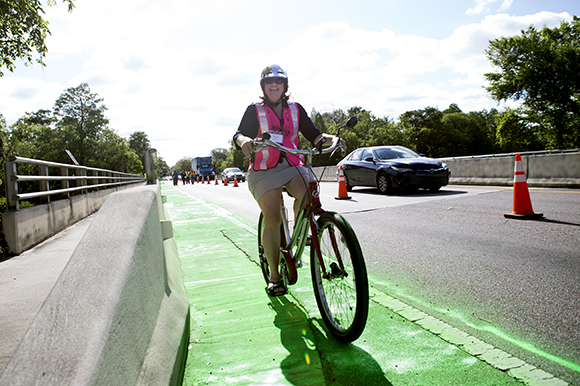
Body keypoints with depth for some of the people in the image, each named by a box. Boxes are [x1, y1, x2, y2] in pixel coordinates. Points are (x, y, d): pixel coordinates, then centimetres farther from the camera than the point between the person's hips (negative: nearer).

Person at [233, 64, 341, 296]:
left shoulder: (295, 109, 14)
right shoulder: (254, 110, 8)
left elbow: (313, 135, 8)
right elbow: (238, 134, -4)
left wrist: (330, 138, -14)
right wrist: (243, 140, -29)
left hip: (292, 166, 2)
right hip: (264, 170, -2)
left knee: (307, 192, -31)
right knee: (272, 218, -16)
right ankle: (274, 276, -1)